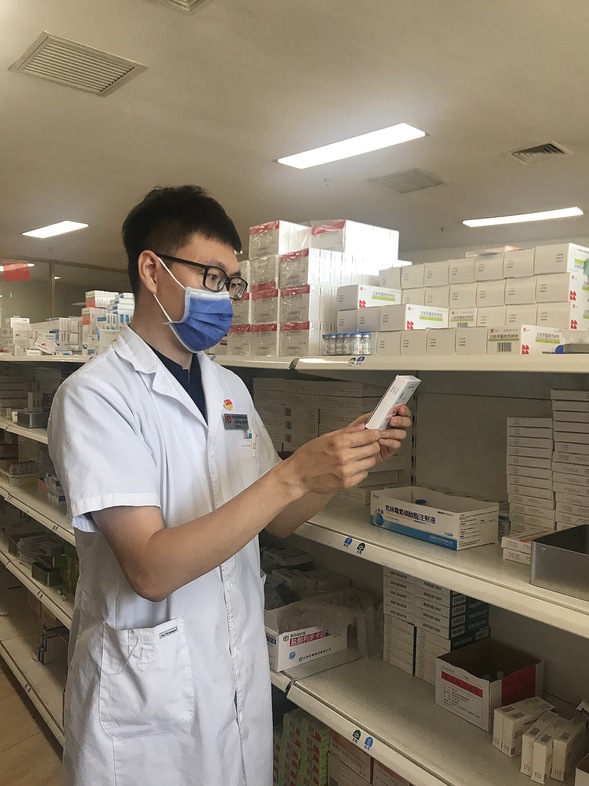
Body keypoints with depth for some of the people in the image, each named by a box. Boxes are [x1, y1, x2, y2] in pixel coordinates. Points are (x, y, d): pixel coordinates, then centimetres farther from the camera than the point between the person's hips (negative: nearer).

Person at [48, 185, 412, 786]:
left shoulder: (229, 389, 3)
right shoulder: (96, 394, -17)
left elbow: (275, 521, 8)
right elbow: (151, 568, -24)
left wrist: (348, 458, -8)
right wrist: (294, 475, -29)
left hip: (243, 670, 6)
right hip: (146, 691, -6)